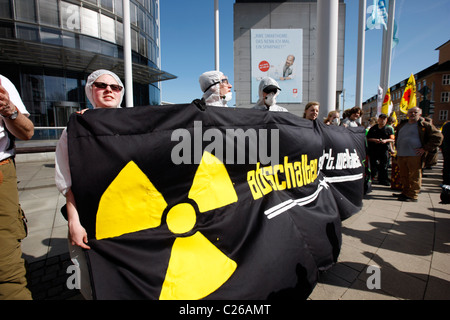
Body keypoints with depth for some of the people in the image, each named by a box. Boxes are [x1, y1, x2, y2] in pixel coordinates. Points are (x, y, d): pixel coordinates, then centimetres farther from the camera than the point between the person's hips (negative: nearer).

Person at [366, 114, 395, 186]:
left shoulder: (389, 129, 11)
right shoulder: (373, 128, 11)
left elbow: (392, 139, 4)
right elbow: (368, 138, 9)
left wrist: (386, 140, -16)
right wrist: (374, 140, -10)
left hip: (384, 149, 1)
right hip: (373, 149, 0)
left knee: (384, 165, 2)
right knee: (373, 165, -1)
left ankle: (383, 179, 12)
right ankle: (371, 177, 12)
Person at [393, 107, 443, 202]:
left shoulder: (424, 125, -2)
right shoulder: (402, 125, 17)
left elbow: (438, 136, -5)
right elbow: (397, 136, 34)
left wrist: (425, 148, -9)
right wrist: (397, 147, 21)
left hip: (415, 156, -6)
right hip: (401, 155, 6)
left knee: (414, 177, -2)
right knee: (404, 176, 13)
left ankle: (413, 196, 4)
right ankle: (405, 193, 25)